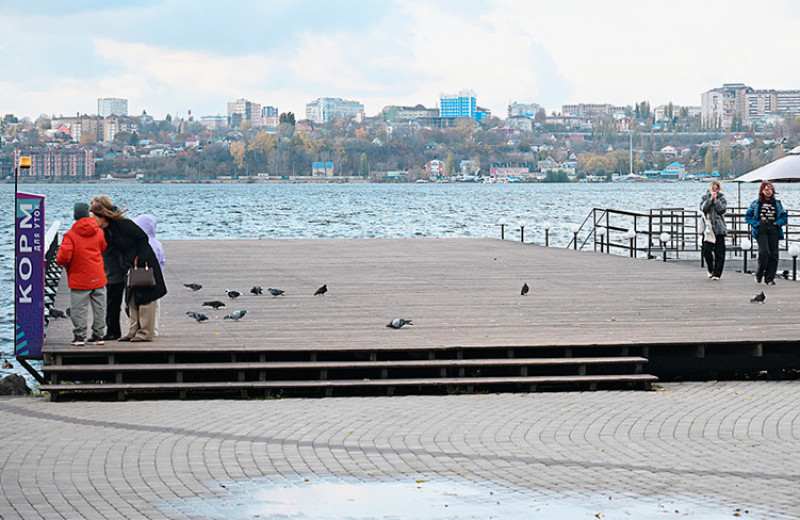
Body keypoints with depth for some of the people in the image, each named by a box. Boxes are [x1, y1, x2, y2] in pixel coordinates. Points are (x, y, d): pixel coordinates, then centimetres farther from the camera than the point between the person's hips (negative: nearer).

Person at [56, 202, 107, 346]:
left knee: (79, 308, 3)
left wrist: (63, 263, 1)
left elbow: (63, 257, -20)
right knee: (99, 307, 11)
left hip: (79, 279, -4)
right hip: (98, 278, 4)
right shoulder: (98, 232, 1)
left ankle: (79, 336, 2)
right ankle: (98, 335, 16)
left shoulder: (70, 235, -13)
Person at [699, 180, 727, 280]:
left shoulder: (722, 198, 8)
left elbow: (722, 209, -7)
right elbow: (703, 208, -7)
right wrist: (711, 199, -14)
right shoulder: (705, 197, 10)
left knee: (719, 252, -4)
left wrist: (716, 199, -10)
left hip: (719, 228, -1)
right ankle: (710, 270, 17)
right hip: (708, 228, 1)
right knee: (706, 250, -5)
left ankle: (717, 273, 0)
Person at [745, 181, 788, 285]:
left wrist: (777, 223, -3)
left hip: (773, 230, 3)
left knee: (773, 254, -4)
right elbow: (748, 216, 11)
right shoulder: (756, 203, 11)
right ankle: (759, 274, -1)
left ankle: (769, 278, 4)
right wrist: (756, 224, -4)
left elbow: (784, 217, 15)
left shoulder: (777, 204, 16)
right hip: (760, 230, -3)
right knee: (764, 251, -20)